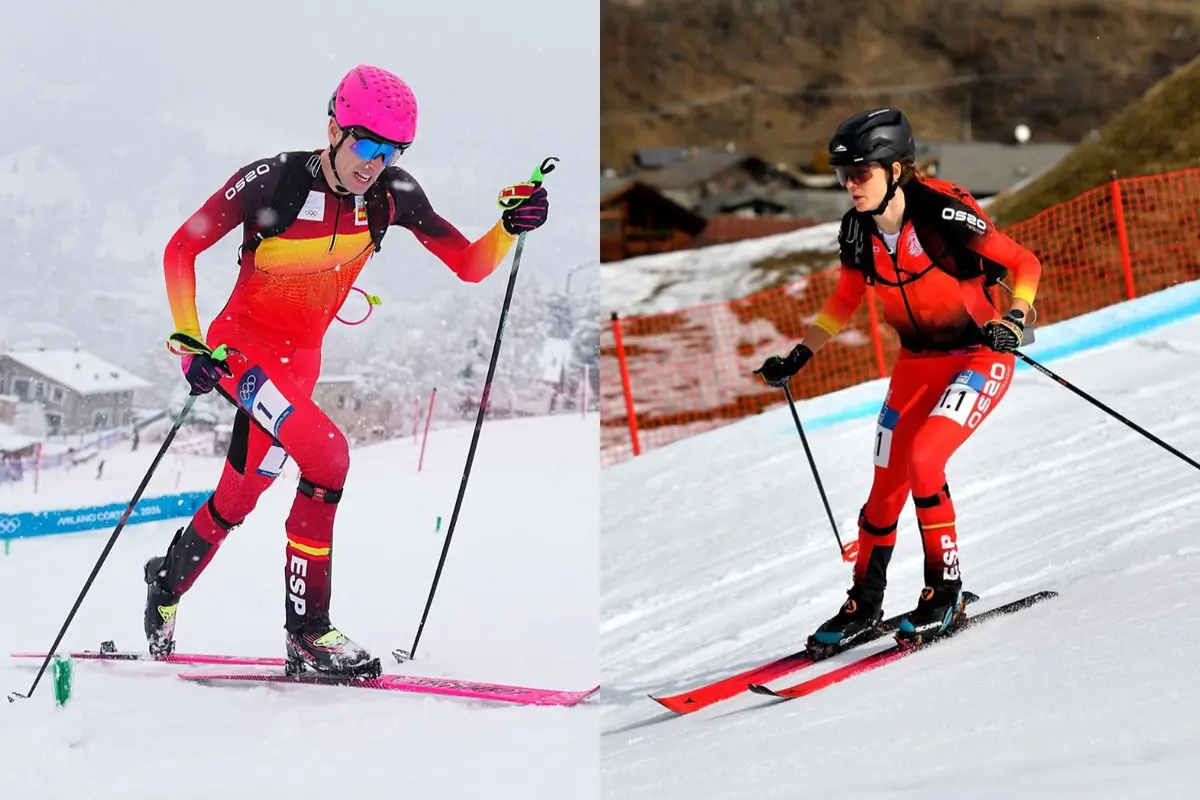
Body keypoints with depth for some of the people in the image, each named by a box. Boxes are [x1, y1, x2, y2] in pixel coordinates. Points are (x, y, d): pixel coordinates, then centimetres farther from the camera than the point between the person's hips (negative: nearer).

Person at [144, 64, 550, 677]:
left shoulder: (392, 194, -9)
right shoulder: (273, 181, -22)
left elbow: (471, 265, -6)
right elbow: (181, 249, -13)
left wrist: (509, 228, -26)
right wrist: (189, 342, -22)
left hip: (298, 362, 6)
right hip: (240, 348, -6)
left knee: (238, 497, 17)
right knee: (326, 455, -27)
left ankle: (167, 582, 48)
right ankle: (308, 633, -16)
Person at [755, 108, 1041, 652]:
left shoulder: (945, 214, -23)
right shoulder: (858, 230, -6)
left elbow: (1025, 264, -14)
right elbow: (845, 301, 13)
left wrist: (1014, 321, -30)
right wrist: (798, 357, 8)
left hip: (979, 357, -6)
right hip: (916, 363, 6)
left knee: (922, 460, -23)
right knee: (887, 487, 5)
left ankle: (946, 591, -7)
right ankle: (864, 605, 23)